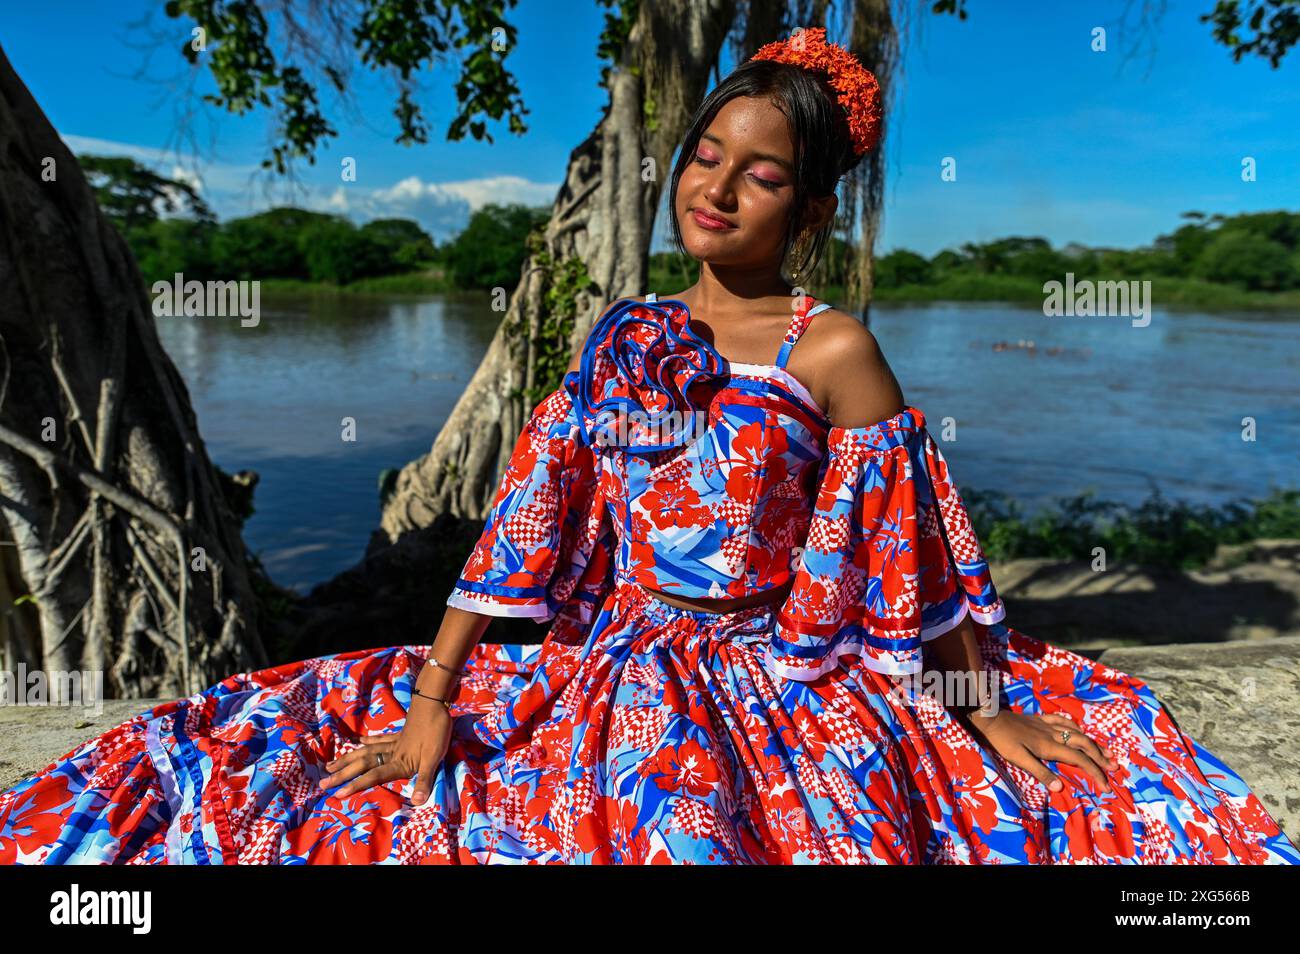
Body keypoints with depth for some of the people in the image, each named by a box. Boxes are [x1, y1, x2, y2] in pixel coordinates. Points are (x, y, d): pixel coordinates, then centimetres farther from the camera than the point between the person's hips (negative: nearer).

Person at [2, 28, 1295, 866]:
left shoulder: (832, 349, -4)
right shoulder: (621, 334, 8)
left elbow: (917, 549, -1)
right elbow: (522, 523, 2)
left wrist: (985, 713, 2)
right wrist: (434, 696, -3)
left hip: (782, 688, -3)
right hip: (608, 674, 4)